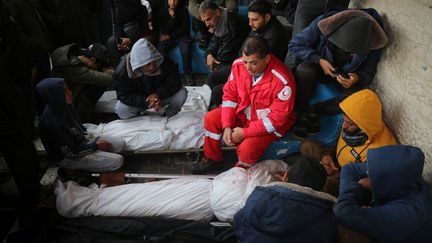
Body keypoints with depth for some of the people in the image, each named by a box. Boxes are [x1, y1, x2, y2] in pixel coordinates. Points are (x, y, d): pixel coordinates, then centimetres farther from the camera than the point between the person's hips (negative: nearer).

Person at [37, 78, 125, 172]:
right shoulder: (54, 123, -34)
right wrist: (96, 146, -15)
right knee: (117, 161, -15)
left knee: (120, 143, 2)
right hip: (69, 158, -8)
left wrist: (93, 140, 0)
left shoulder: (62, 107, -9)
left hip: (81, 141, 8)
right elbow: (72, 153, -24)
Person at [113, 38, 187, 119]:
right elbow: (124, 96, -24)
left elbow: (174, 84, -21)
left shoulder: (166, 63, -24)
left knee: (182, 93, -25)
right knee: (121, 110, -29)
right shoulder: (122, 70, -26)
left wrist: (158, 94, -38)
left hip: (161, 97, 1)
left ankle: (167, 115, 3)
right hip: (139, 100, 0)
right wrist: (146, 101, -39)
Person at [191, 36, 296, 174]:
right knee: (211, 118, -6)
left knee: (247, 148, -28)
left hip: (268, 124, -5)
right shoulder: (239, 65, -15)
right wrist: (227, 126, -13)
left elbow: (277, 118, -26)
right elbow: (230, 94, -4)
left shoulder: (282, 81, -31)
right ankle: (212, 160, 17)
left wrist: (245, 132, -25)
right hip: (242, 112, 6)